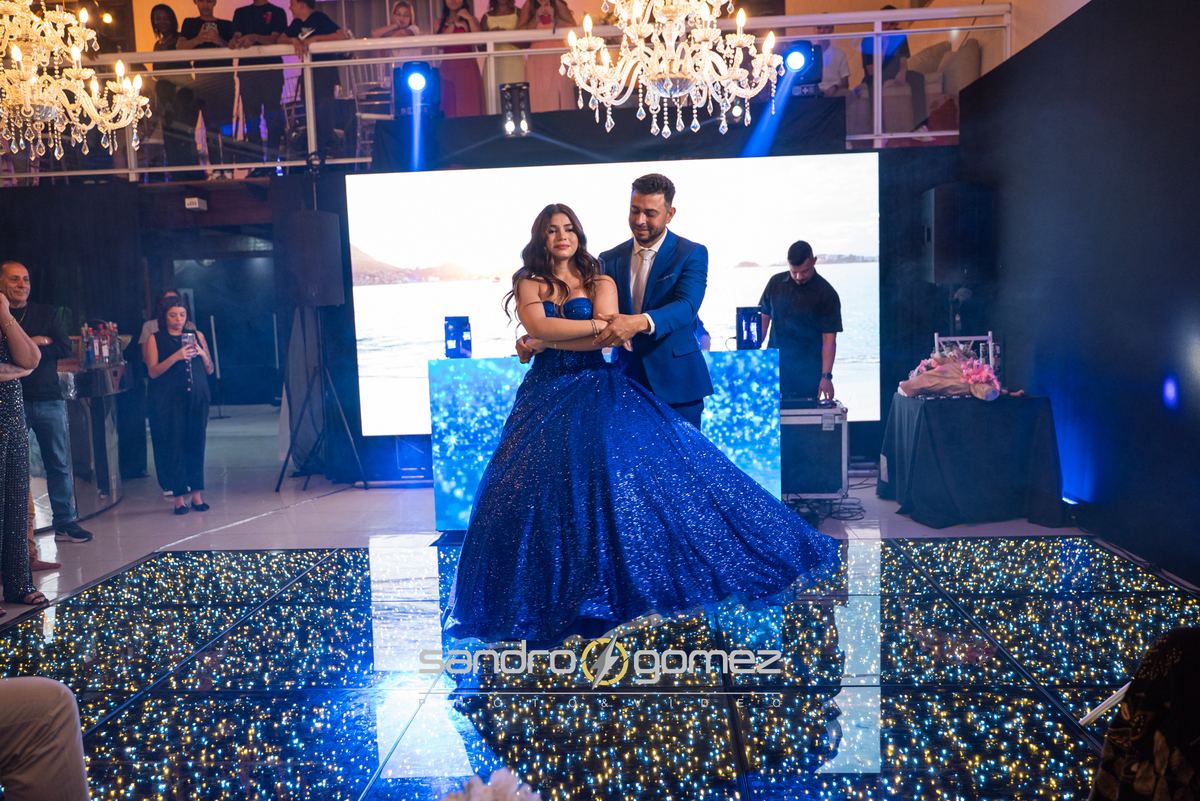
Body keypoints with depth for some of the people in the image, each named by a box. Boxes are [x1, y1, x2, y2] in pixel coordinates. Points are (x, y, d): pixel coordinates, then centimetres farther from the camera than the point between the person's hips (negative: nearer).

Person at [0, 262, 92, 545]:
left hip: (48, 400, 2)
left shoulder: (47, 313, 11)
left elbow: (66, 348, 0)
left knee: (59, 464, 4)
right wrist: (37, 342, -11)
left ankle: (64, 523, 12)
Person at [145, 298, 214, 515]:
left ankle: (197, 494, 8)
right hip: (169, 400, -2)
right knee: (174, 445, -3)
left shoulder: (197, 335, 11)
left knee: (196, 444, 2)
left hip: (197, 396, 2)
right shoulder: (155, 339, 4)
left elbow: (210, 369, 12)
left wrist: (202, 354, -8)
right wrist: (175, 357, -19)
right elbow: (153, 371, -6)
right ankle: (179, 497, 3)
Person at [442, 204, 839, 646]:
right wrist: (600, 325, -11)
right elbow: (538, 326, -10)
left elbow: (605, 338, -8)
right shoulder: (529, 284, 10)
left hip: (598, 390, -1)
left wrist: (549, 339, -11)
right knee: (541, 487, -6)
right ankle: (550, 599, 9)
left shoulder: (601, 281, 8)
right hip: (547, 395, 1)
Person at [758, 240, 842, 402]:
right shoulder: (776, 282, 5)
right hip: (774, 366, 3)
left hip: (808, 372, -3)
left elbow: (829, 340, -10)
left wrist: (826, 376, -19)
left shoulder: (826, 294, -6)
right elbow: (764, 316, 13)